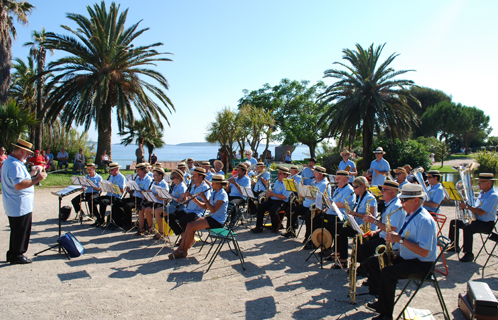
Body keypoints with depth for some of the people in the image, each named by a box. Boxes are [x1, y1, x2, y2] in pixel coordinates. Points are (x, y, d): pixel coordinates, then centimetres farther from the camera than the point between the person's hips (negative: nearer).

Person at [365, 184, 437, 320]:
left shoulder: (424, 220, -23)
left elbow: (424, 252, -28)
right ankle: (382, 301, 9)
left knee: (387, 272, -30)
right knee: (373, 261, 5)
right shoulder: (410, 215, 9)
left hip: (421, 264, -10)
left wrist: (400, 239, -27)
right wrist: (394, 236, 0)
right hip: (405, 257, 10)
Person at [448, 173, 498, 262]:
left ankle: (468, 254, -22)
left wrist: (467, 206, -24)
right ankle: (453, 246, 20)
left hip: (487, 224, -10)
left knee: (467, 228, -34)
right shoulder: (482, 193, 11)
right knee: (454, 222, 10)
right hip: (476, 220, 10)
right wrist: (466, 207, -2)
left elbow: (481, 212, -28)